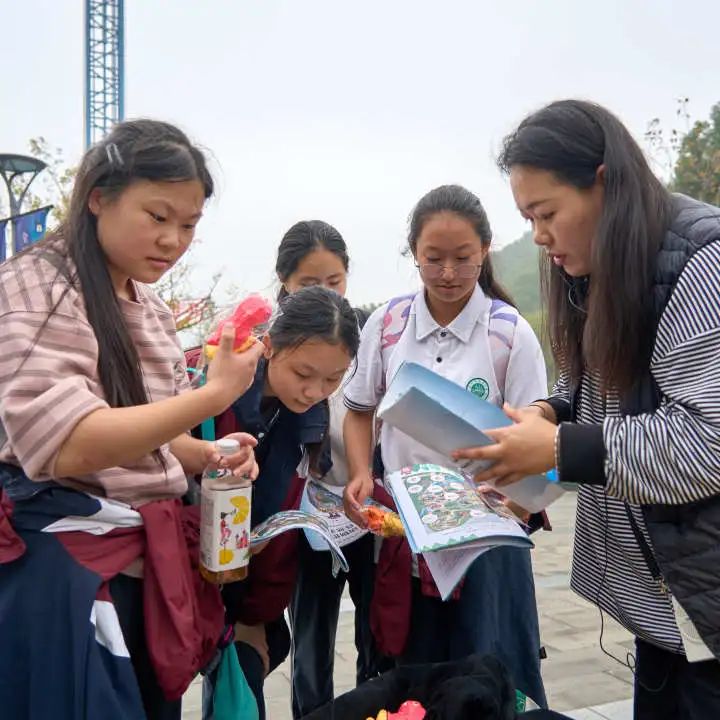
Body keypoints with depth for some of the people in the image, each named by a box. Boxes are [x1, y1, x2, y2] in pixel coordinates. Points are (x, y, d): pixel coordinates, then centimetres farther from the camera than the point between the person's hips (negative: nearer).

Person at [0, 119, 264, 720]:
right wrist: (215, 394, -23)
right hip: (63, 569, -7)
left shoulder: (154, 313, 11)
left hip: (150, 563, 8)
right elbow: (67, 446, -25)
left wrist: (211, 456, -2)